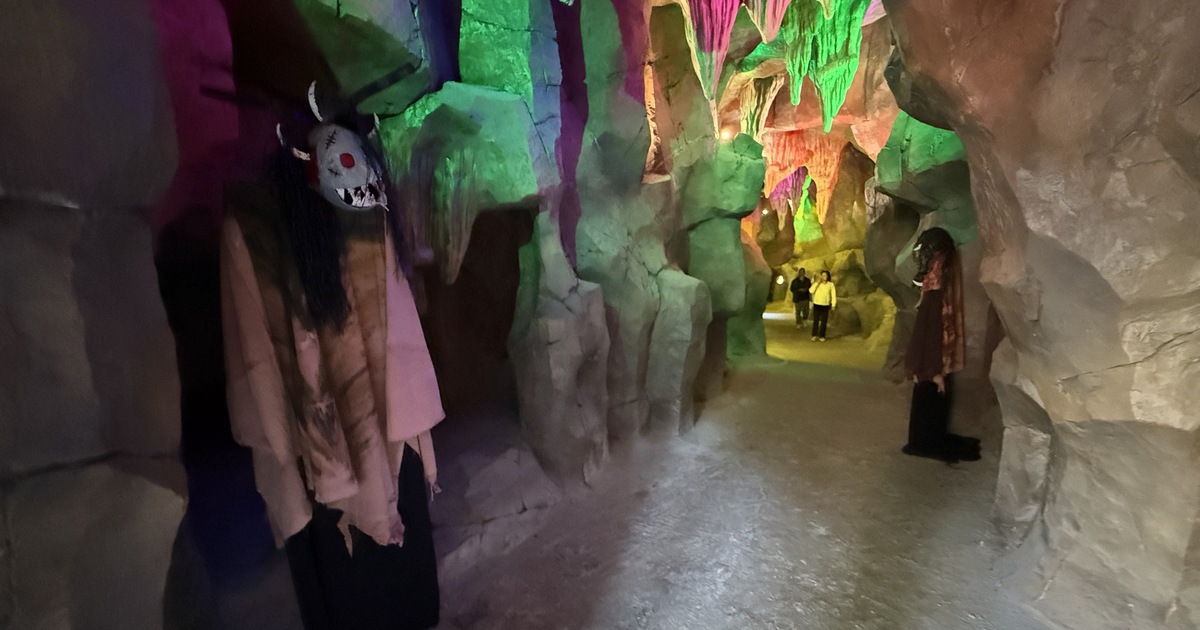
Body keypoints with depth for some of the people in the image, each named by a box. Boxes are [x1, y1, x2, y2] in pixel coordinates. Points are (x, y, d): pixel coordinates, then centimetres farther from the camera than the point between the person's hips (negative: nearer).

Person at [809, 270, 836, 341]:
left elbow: (833, 295, 1)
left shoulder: (830, 284, 0)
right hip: (817, 304, 0)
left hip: (825, 305, 0)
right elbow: (811, 291, -13)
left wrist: (833, 305, -3)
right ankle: (814, 335, 10)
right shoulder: (817, 284, 2)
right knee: (816, 320, -1)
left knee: (824, 321, 3)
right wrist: (817, 282, -14)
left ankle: (822, 336, 13)